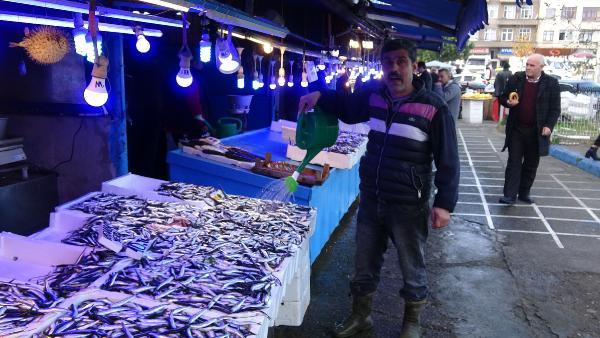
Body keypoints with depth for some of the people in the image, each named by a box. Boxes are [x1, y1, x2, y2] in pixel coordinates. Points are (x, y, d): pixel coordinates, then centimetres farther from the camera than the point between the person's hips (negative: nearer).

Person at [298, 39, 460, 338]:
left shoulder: (434, 108, -13)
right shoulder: (374, 97, 2)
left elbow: (448, 161, -11)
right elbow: (346, 107, 22)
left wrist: (444, 203, -16)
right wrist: (320, 96, 4)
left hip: (409, 206, -4)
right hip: (370, 199, 5)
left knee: (412, 271, 13)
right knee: (364, 265, 18)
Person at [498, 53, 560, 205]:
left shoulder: (551, 83, -2)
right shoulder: (516, 78, 2)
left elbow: (555, 109, 0)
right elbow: (503, 97, 10)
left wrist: (549, 126, -12)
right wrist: (508, 102, -13)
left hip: (536, 131, 0)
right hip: (516, 129, 0)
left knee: (531, 164, 9)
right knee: (514, 162, -2)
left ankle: (524, 193, 22)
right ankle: (510, 195, -1)